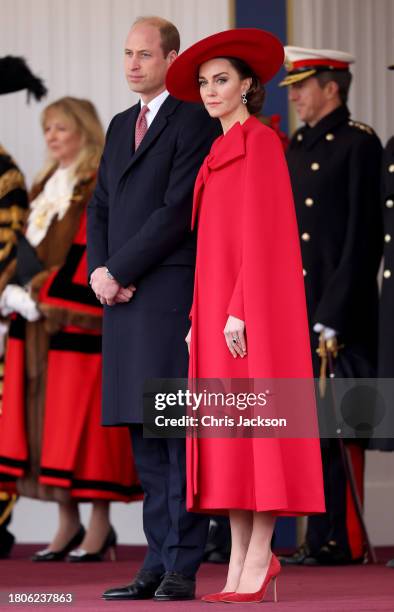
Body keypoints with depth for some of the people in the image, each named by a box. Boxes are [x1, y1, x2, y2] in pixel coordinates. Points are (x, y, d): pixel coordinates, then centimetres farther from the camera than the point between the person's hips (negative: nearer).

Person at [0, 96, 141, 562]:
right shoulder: (47, 187, 18)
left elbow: (92, 255, -15)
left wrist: (41, 296, -17)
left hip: (78, 323, -8)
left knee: (83, 419, -6)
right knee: (46, 420, 7)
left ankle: (100, 526, 1)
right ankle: (68, 524, 14)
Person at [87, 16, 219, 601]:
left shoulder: (195, 122, -5)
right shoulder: (121, 126, 21)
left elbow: (178, 211, -12)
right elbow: (100, 208, 20)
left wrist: (119, 271, -10)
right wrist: (99, 270, 3)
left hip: (172, 295, -8)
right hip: (123, 299, 8)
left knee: (180, 436, -8)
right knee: (145, 442, 7)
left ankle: (183, 570, -8)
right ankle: (159, 564, 10)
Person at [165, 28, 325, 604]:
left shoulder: (260, 142, -8)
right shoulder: (222, 153, 19)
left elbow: (261, 232, -15)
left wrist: (241, 311, -21)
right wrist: (201, 318, 16)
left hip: (253, 299, -9)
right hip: (221, 304, 9)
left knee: (255, 427, -9)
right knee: (227, 430, 5)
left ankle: (259, 561, -9)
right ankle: (240, 559, 4)